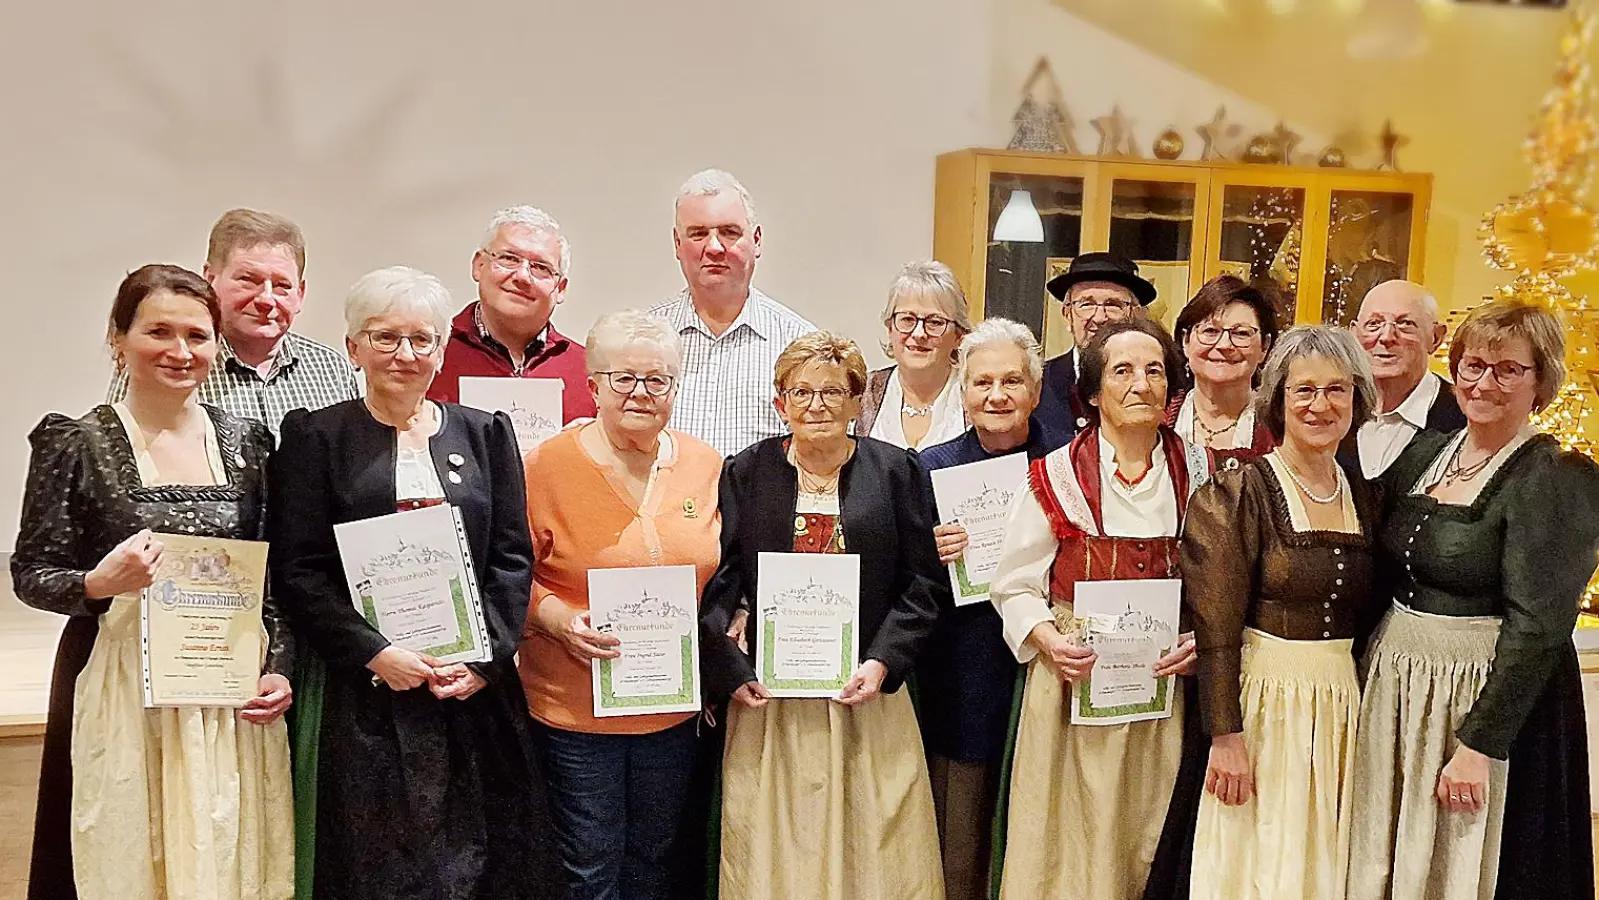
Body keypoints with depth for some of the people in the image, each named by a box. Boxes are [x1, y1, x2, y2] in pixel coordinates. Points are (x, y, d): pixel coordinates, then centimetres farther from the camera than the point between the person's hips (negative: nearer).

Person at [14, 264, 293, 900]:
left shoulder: (247, 442, 5)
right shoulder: (77, 444, -4)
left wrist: (278, 669, -1)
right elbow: (31, 575, -2)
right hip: (120, 692, -3)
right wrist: (99, 584, -21)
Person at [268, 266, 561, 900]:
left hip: (477, 688, 2)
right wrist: (373, 653, -13)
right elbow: (298, 570, -3)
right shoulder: (316, 437, 3)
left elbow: (513, 557, 5)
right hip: (365, 695, -2)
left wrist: (485, 655, -7)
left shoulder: (486, 434, 10)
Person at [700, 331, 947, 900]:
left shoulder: (896, 471, 3)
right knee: (773, 850, 6)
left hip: (866, 693, 0)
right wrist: (730, 672, -9)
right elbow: (715, 585, 2)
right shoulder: (746, 473, 4)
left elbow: (924, 584, 2)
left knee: (873, 848, 6)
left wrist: (884, 662, -10)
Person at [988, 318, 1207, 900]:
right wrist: (1050, 642, -15)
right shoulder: (1055, 475, -2)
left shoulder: (1197, 475, 4)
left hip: (1165, 682, 2)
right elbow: (1015, 586, 0)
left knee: (1148, 840, 8)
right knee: (1070, 837, 3)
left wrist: (1202, 639, -8)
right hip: (1074, 685, -2)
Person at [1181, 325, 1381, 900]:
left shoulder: (1364, 498, 7)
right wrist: (1226, 737, -17)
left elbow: (1366, 613, 15)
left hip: (1344, 709, 5)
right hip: (1263, 702, -5)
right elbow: (1215, 628, -14)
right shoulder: (1240, 492, -11)